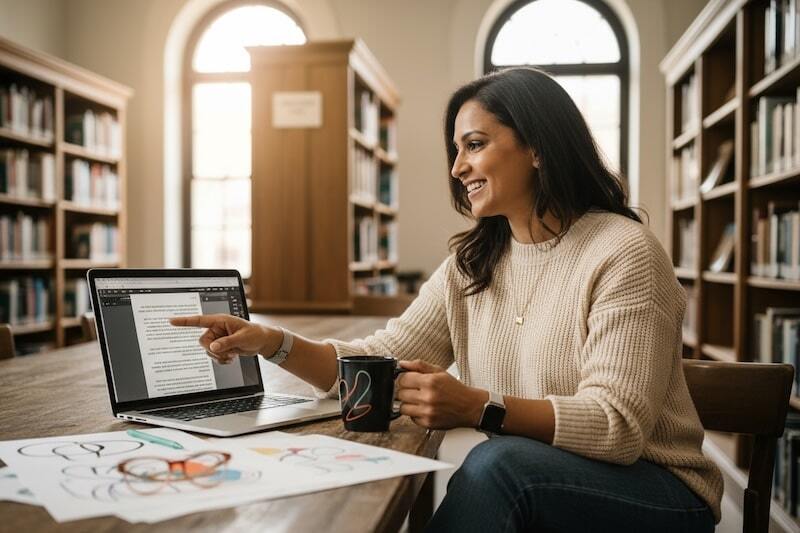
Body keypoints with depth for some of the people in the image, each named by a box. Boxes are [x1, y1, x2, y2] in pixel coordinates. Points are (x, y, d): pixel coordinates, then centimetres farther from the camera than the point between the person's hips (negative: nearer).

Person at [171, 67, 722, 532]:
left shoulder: (622, 253, -15)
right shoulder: (472, 264, 5)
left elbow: (618, 425, -22)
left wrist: (478, 408, -35)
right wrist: (275, 343, -16)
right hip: (532, 487, 4)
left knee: (494, 465, -32)